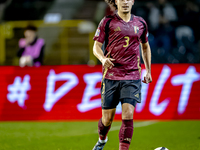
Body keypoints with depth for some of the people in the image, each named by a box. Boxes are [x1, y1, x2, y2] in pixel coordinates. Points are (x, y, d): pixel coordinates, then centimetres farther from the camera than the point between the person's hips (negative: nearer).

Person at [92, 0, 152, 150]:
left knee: (128, 114, -14)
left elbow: (145, 46, 25)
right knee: (107, 117, 6)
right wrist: (103, 59, -21)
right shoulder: (107, 22, 1)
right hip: (110, 76, -1)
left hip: (132, 77, 1)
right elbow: (96, 46, 1)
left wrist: (148, 71, 24)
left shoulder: (140, 23, 10)